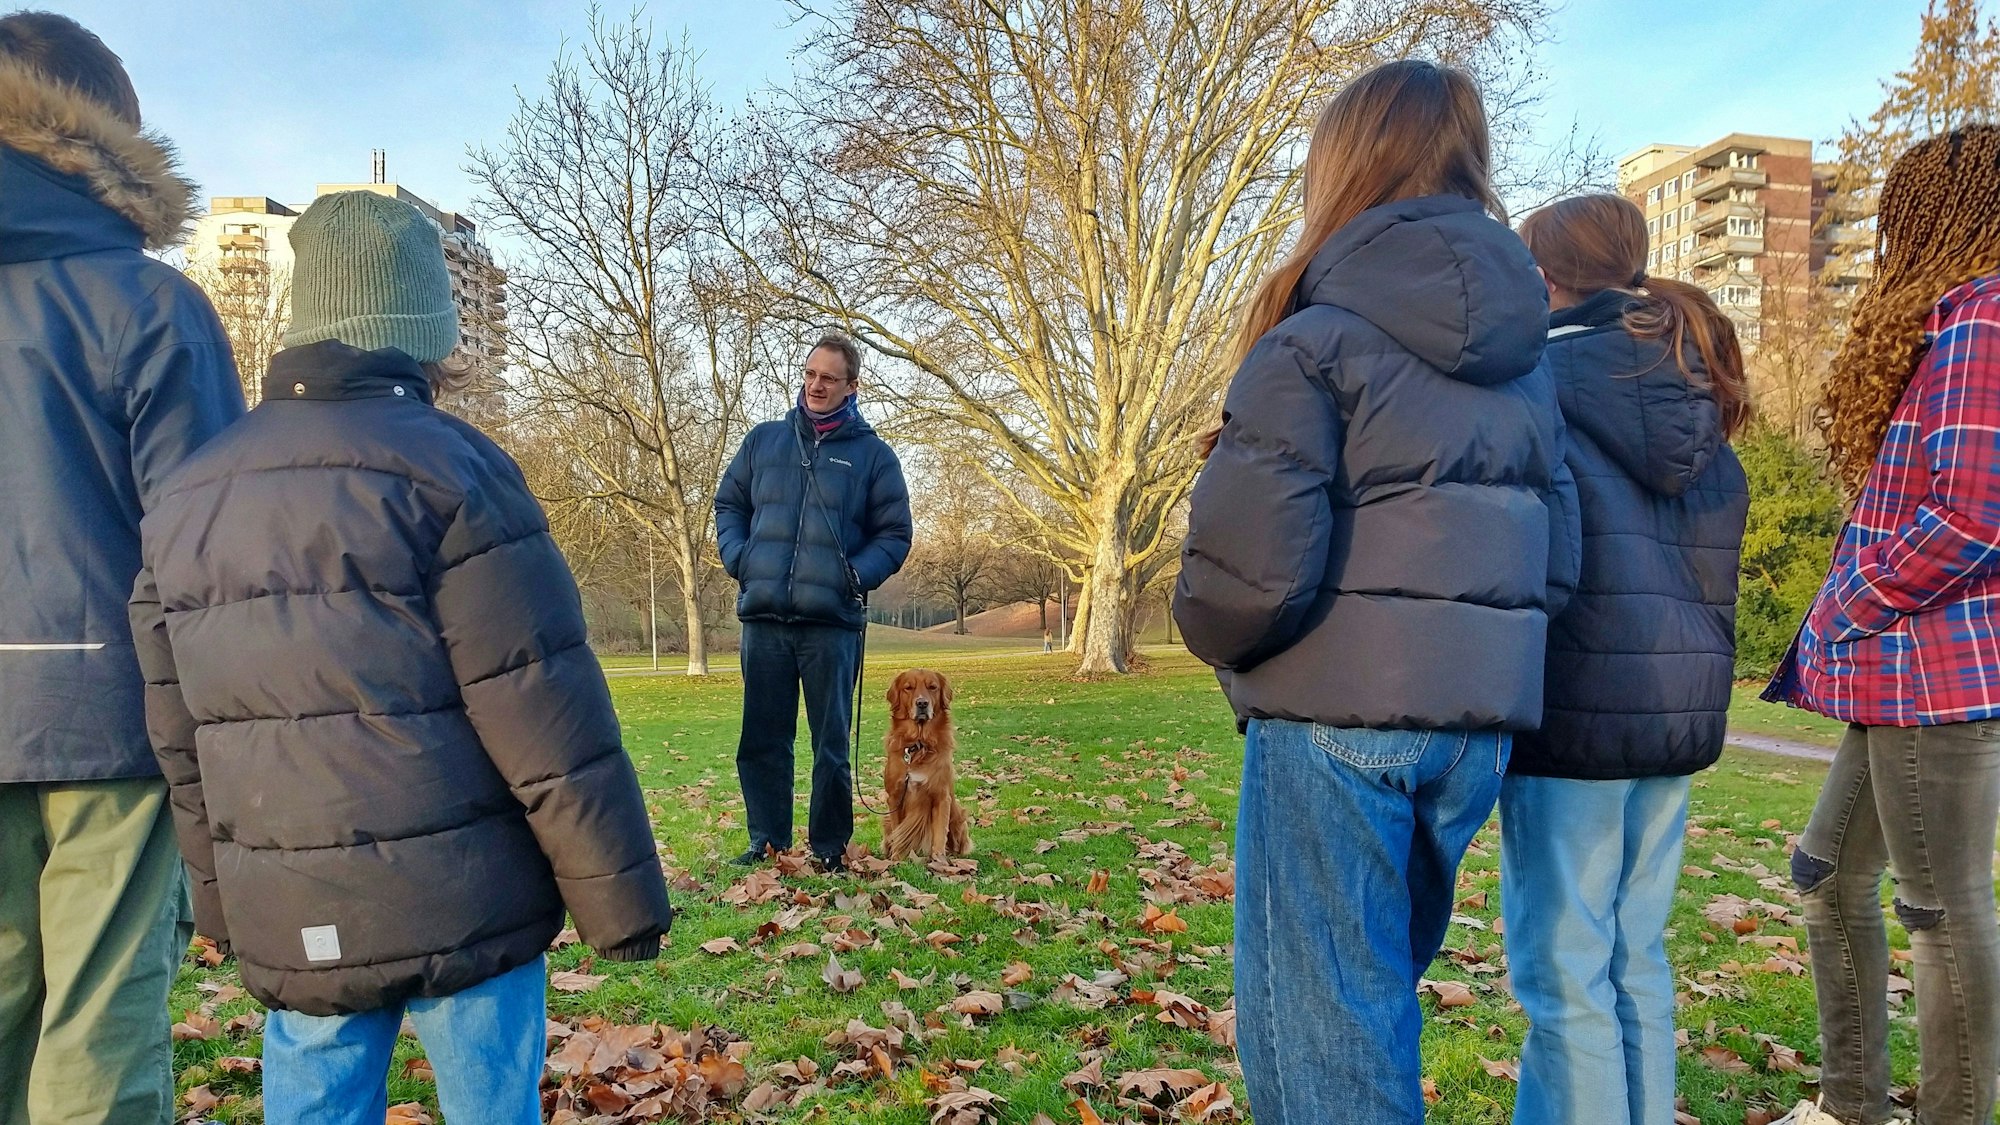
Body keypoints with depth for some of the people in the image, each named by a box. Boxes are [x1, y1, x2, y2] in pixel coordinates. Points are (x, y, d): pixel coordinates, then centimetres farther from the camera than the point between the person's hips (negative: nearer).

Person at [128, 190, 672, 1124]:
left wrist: (227, 908, 23)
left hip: (288, 928, 6)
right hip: (463, 908, -5)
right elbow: (546, 719, -16)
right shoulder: (446, 467, -13)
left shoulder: (186, 497, 7)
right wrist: (622, 899, -8)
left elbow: (181, 742, 12)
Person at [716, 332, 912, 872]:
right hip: (763, 617, 3)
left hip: (833, 621, -2)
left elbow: (894, 535, 6)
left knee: (831, 745, 4)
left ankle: (830, 848, 17)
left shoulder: (873, 454, 4)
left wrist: (855, 575, -11)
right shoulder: (763, 440, 11)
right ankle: (768, 843, 21)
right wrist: (738, 558, 1)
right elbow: (729, 504, 19)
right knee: (762, 740, 9)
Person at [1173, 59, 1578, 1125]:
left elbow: (1249, 565, -20)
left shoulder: (1315, 343, -12)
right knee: (1378, 989, 23)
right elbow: (1556, 564, 9)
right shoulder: (1525, 363, 10)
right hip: (1476, 726, 7)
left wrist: (1213, 635, 0)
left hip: (1335, 720, -7)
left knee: (1317, 1023, 6)